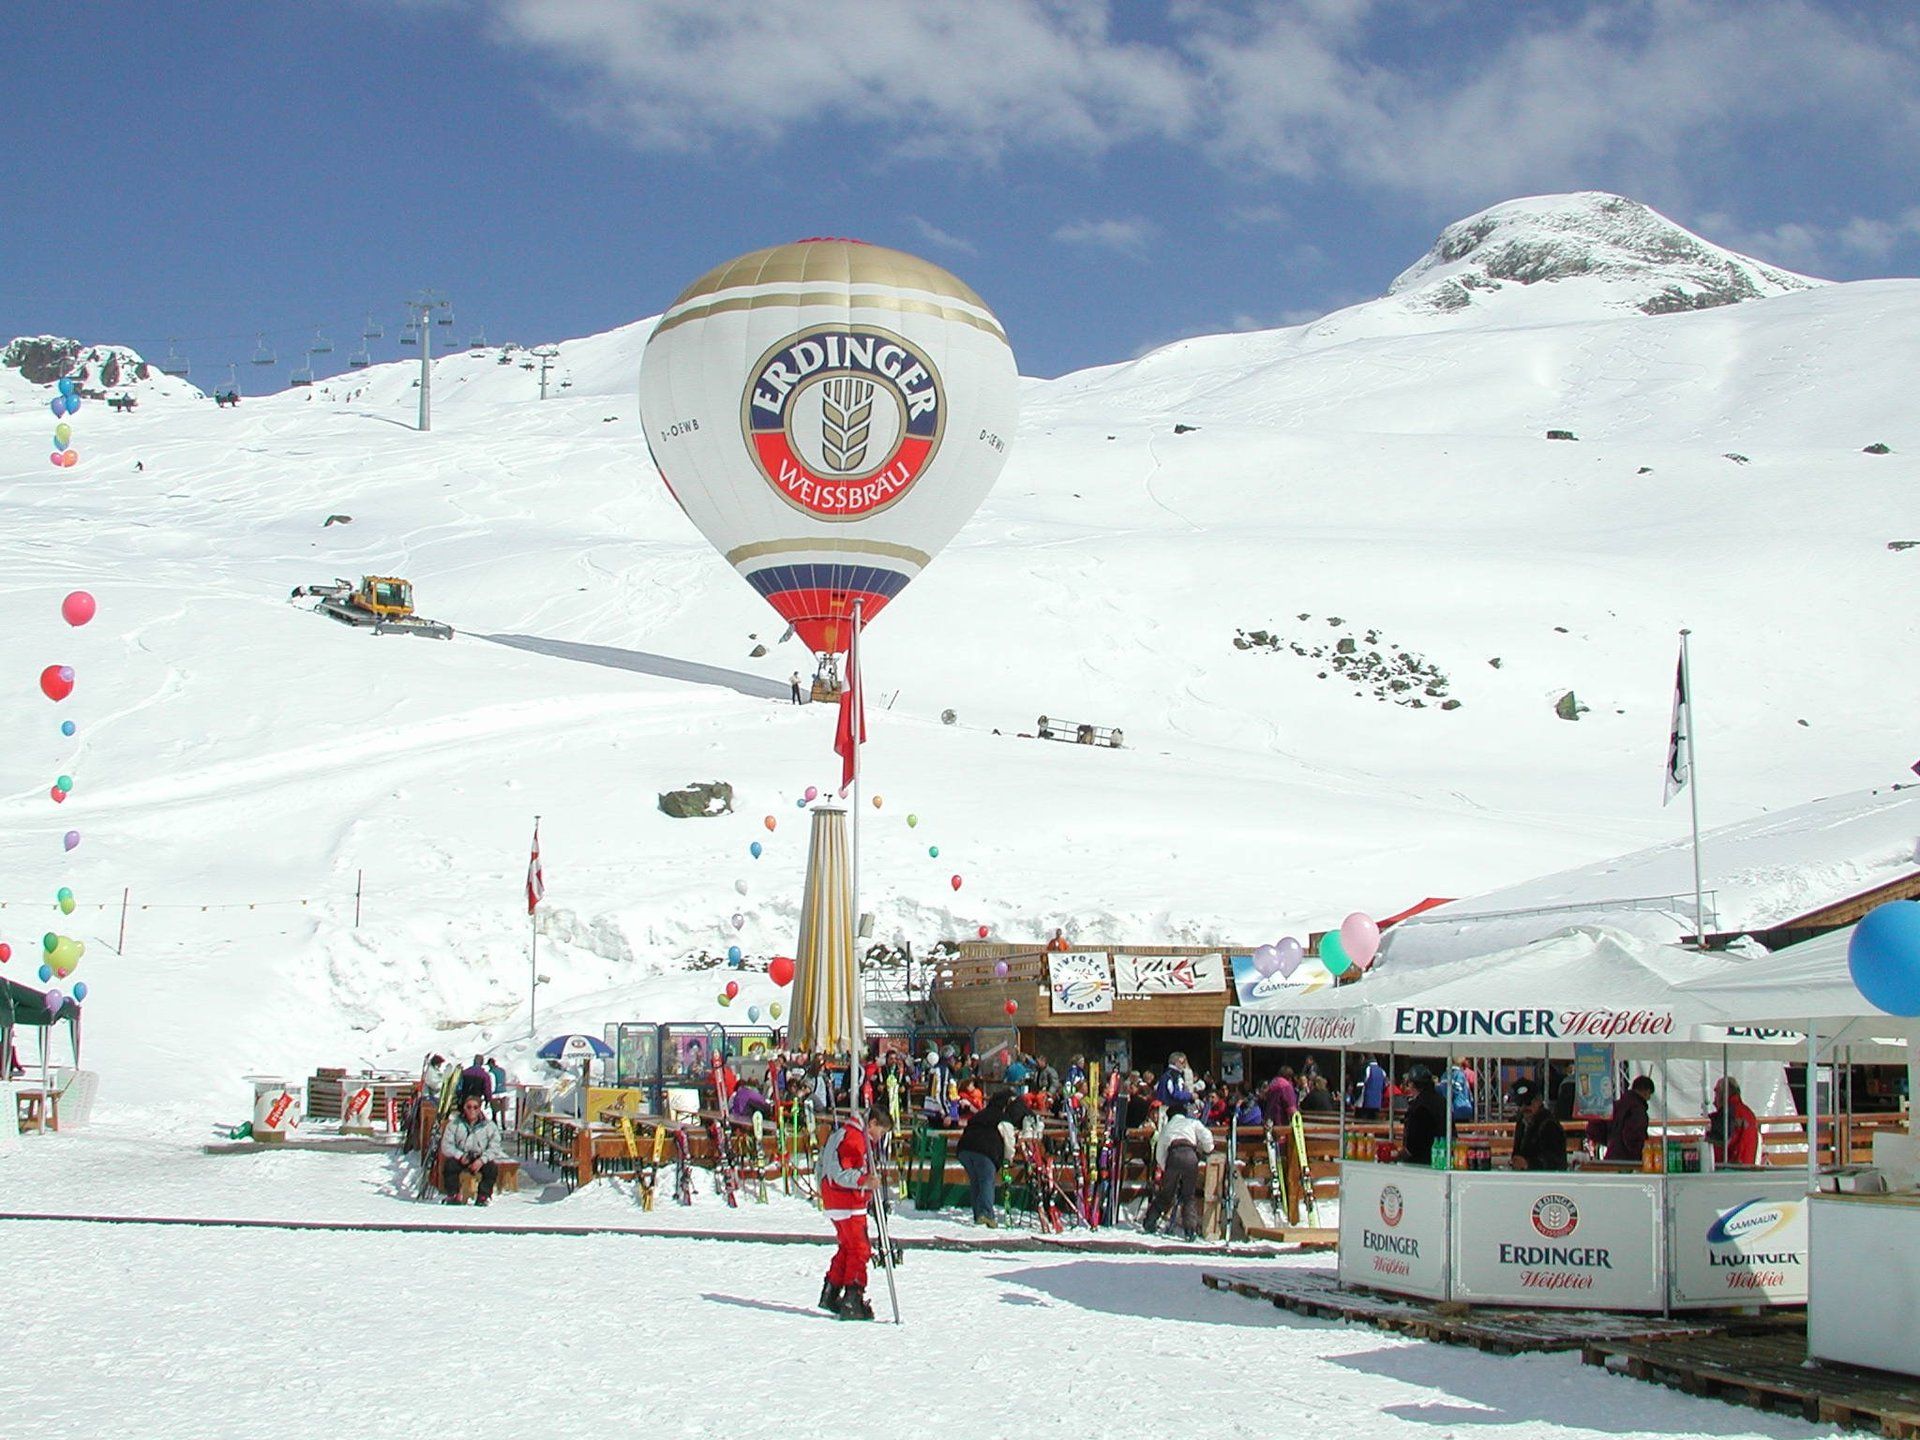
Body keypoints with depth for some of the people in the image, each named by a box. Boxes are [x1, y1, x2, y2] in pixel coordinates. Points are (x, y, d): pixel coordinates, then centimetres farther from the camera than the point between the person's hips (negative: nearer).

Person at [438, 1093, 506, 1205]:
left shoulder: (489, 1125, 1)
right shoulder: (454, 1124, 3)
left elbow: (494, 1148, -7)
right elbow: (446, 1145, -3)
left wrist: (481, 1160, -24)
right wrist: (460, 1156, -21)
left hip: (480, 1159, 0)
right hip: (460, 1159, 0)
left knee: (492, 1167, -30)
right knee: (449, 1165, -31)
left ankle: (483, 1197, -19)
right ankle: (453, 1195, -17)